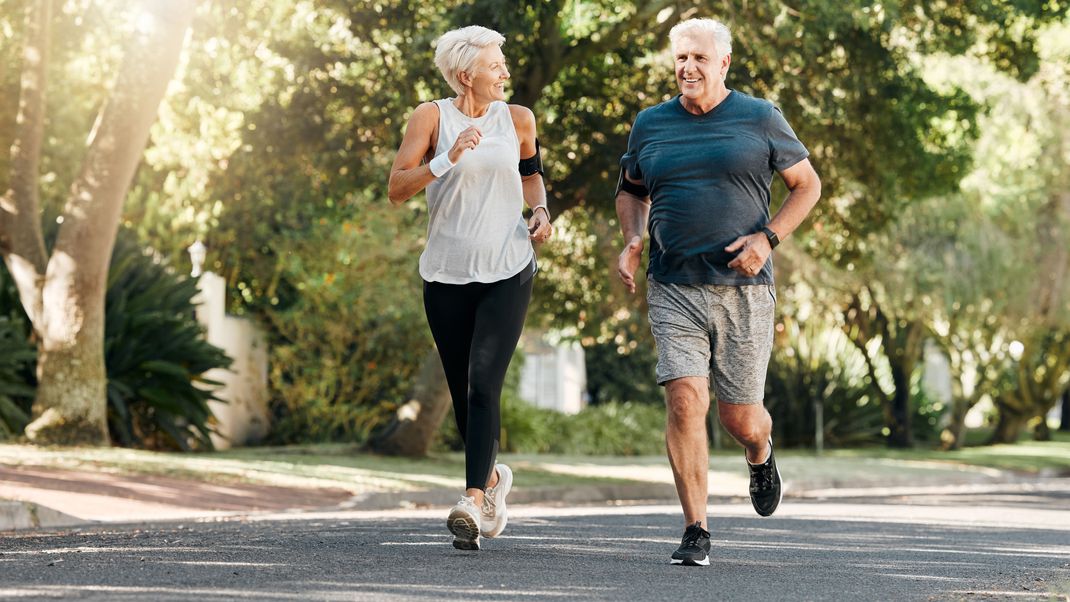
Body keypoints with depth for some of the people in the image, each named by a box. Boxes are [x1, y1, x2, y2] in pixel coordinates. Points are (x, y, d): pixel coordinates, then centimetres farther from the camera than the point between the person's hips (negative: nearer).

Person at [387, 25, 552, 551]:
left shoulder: (516, 119, 6)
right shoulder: (432, 117, -2)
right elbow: (397, 188, -8)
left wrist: (540, 210, 6)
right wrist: (447, 160, -21)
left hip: (507, 273, 0)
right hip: (447, 274, 0)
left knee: (483, 383, -17)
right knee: (462, 391, 9)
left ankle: (474, 500, -24)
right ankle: (492, 476, 34)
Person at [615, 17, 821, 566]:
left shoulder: (760, 119, 2)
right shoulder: (650, 125, 10)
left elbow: (807, 185, 8)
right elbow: (631, 190, 26)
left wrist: (767, 238, -8)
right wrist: (631, 241, 5)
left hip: (742, 289, -1)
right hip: (673, 290, 1)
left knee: (740, 419, 4)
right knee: (685, 402, -15)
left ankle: (761, 456, 43)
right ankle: (695, 533, -8)